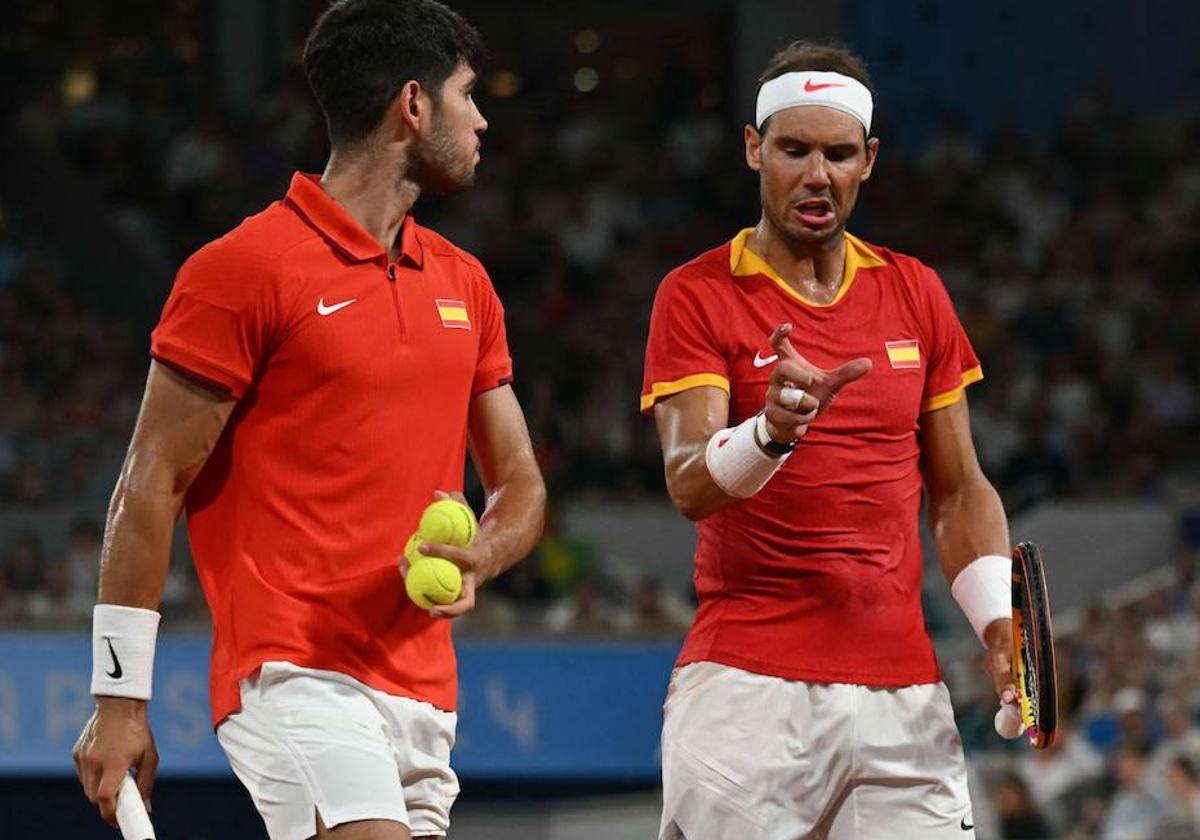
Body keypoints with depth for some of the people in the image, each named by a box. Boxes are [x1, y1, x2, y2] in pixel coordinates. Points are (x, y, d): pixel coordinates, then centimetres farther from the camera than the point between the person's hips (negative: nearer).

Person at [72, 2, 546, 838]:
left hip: (425, 694, 7)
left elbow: (521, 485, 21)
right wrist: (119, 698, -8)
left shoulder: (464, 284, 16)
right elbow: (151, 486, -5)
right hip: (294, 675, -7)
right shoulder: (244, 268, -5)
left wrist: (476, 559, -4)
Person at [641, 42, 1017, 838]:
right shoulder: (696, 295, 0)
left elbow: (959, 491, 18)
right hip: (747, 681, -4)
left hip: (903, 691, 4)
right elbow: (690, 487, -13)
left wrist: (997, 619, 2)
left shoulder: (917, 293, 13)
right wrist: (773, 430, -33)